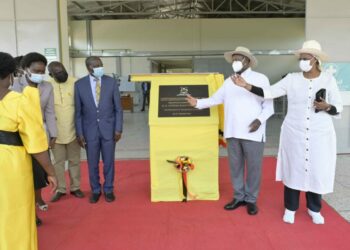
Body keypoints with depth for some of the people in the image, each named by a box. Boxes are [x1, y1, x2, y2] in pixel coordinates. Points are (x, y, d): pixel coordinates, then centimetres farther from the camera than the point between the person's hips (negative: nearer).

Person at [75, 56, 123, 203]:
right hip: (90, 130, 0)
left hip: (108, 129, 0)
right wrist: (79, 133, -4)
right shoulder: (79, 84, -4)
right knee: (92, 163, 10)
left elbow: (118, 108, 0)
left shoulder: (111, 82, -4)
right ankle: (95, 190, 28)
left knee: (109, 162, 9)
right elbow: (78, 111, 0)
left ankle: (108, 190, 26)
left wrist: (118, 129, -5)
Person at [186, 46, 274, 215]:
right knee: (235, 166, 12)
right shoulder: (228, 82, 13)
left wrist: (259, 120, -17)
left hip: (253, 133, -4)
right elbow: (215, 99, 13)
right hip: (232, 132, 5)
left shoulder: (260, 79, -1)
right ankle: (239, 197, 26)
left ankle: (251, 199, 19)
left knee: (253, 167, 3)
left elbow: (268, 105, -3)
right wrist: (198, 103, 1)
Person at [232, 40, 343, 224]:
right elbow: (269, 92, -9)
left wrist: (326, 107, -19)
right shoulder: (292, 79, -2)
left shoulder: (328, 79, -2)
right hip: (294, 133, 0)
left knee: (317, 171, 7)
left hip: (320, 135, 0)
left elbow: (338, 108, 2)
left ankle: (314, 209, 29)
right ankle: (290, 208, 25)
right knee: (293, 169, 7)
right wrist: (246, 85, -20)